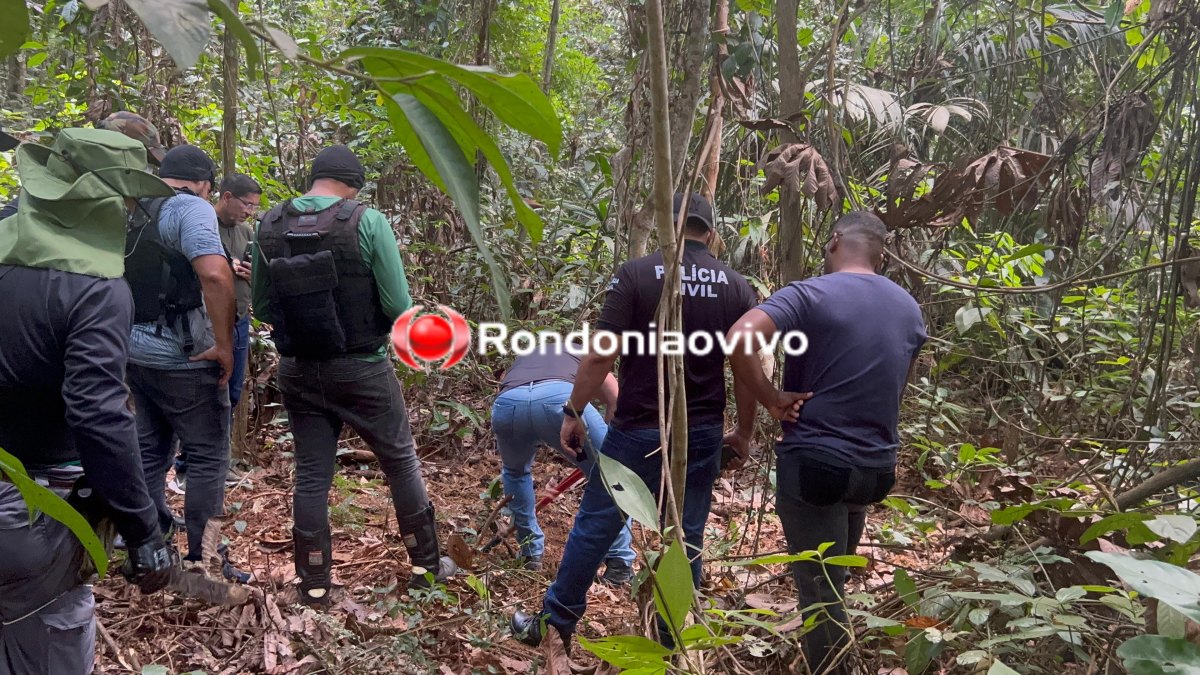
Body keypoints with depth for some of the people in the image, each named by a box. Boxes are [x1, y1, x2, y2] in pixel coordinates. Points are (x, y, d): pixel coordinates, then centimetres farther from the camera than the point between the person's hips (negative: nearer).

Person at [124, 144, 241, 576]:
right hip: (183, 358, -8)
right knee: (209, 458, 1)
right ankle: (203, 563, 5)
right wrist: (224, 345, -20)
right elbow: (215, 274, -28)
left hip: (137, 350, 8)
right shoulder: (191, 208, -13)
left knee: (151, 451, 17)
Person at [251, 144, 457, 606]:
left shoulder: (269, 225, 0)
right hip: (361, 368, -3)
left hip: (298, 370, 4)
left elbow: (260, 307, 7)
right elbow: (399, 306, -13)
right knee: (402, 463, 13)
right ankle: (426, 565, 25)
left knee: (311, 474, 13)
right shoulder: (367, 221, -13)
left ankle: (314, 584, 19)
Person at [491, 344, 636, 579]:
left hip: (507, 404, 3)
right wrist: (607, 439, 37)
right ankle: (619, 565, 16)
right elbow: (616, 401, 20)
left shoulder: (520, 360, 46)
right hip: (561, 398, -3)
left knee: (515, 471, 36)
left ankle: (530, 554, 38)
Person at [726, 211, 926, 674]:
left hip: (815, 461, -7)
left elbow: (739, 338, -27)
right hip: (876, 464, 7)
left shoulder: (809, 295, -12)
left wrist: (771, 400, -17)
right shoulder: (909, 309, 9)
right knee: (835, 579, 24)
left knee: (820, 591, 3)